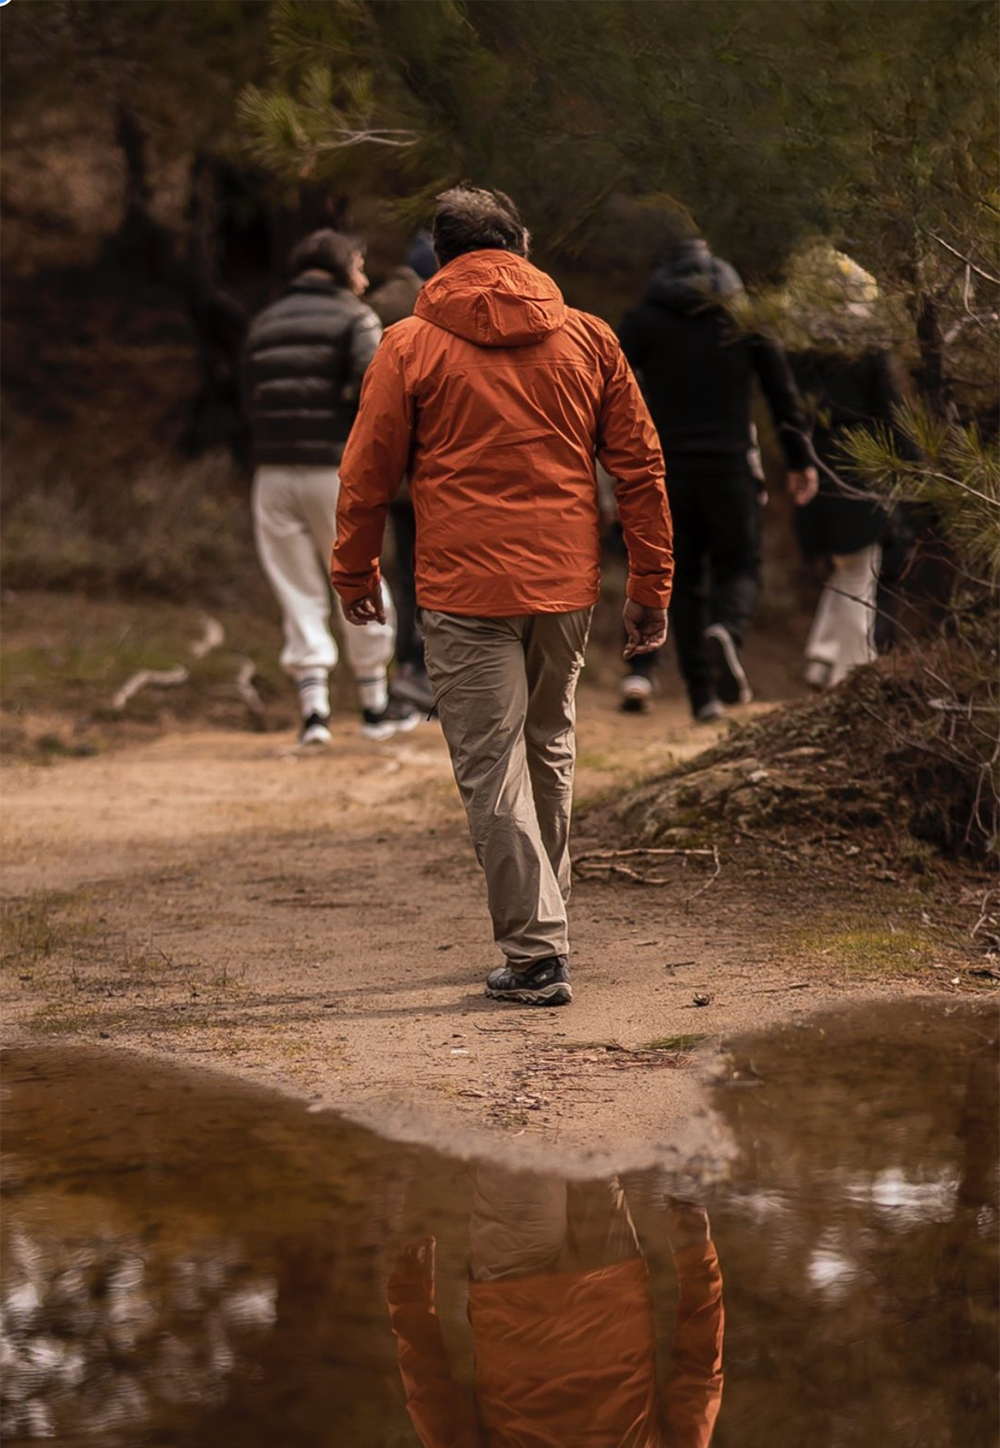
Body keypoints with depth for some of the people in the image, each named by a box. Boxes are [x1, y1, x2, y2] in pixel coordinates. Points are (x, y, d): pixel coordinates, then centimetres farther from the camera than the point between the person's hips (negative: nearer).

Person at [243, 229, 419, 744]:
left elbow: (252, 403, 16)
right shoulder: (353, 317, 0)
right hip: (335, 470, -4)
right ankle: (375, 706, 19)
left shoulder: (264, 323, 16)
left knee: (299, 595, 8)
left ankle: (314, 710, 0)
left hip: (273, 470, 4)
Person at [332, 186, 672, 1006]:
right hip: (565, 584, 4)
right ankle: (545, 923, 29)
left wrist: (355, 574, 16)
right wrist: (651, 586, 12)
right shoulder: (588, 339, 6)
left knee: (492, 770, -1)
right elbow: (640, 465, 7)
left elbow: (368, 476, 2)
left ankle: (536, 954, -4)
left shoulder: (410, 347, -2)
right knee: (549, 754, 19)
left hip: (465, 591, -4)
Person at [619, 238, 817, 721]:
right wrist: (800, 460, 10)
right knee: (738, 566, 11)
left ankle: (702, 694, 4)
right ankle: (727, 632, -24)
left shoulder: (644, 319, 4)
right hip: (730, 463, 0)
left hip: (666, 465, 0)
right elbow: (782, 391, 4)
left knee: (683, 579, 10)